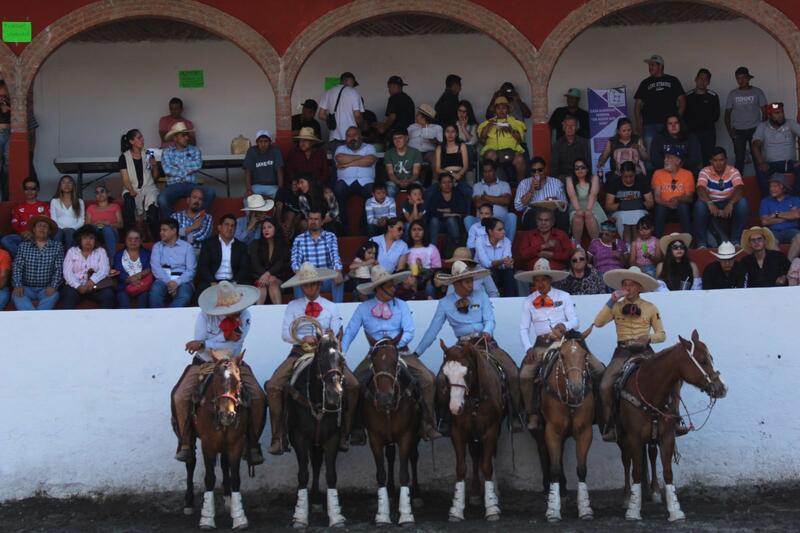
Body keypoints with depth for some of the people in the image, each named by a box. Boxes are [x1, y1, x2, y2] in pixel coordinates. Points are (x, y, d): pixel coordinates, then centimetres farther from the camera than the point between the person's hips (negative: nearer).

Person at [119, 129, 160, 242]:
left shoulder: (148, 155, 10)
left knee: (152, 201, -33)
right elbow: (125, 179, -4)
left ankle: (155, 238, -29)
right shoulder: (124, 157, 3)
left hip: (148, 187, 1)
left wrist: (155, 166, -4)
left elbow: (155, 177, 15)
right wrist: (132, 191, -20)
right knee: (128, 201, -36)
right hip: (132, 189, -1)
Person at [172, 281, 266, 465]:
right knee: (179, 397, -21)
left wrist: (204, 344, -25)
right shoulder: (205, 316, -11)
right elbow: (198, 344, -13)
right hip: (204, 364, 0)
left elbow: (235, 347, -18)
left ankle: (252, 445, -3)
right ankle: (186, 444, -4)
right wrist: (226, 338, -25)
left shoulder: (244, 316, -10)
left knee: (258, 398, -19)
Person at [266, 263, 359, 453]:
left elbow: (336, 334, 5)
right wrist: (303, 339, -20)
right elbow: (285, 334, -1)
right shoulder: (293, 307, 9)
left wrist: (331, 336, -19)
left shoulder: (331, 307, 12)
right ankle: (278, 438, -14)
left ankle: (344, 434, -10)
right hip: (300, 352, 0)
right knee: (273, 386, -22)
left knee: (353, 385, -22)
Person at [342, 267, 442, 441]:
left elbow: (409, 332, -1)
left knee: (428, 379, -20)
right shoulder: (363, 308, 5)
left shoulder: (401, 305, 7)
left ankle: (428, 426, -13)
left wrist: (396, 343, -19)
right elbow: (350, 332, 0)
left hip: (401, 352, 0)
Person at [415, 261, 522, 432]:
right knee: (442, 379, -21)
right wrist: (416, 353, 7)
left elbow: (490, 319, -2)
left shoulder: (481, 296, 6)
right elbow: (433, 330, 8)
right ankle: (445, 418, -1)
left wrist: (487, 331, -26)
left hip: (487, 343, 0)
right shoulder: (445, 304, 5)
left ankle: (514, 415, -2)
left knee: (513, 373, -18)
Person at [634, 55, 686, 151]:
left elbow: (682, 100, 9)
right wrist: (638, 124, 0)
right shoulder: (645, 83, 15)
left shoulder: (672, 81, 11)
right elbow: (638, 104, 12)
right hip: (650, 125, 1)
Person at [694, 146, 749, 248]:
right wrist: (710, 203, -44)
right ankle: (702, 242, -23)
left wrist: (730, 204, -42)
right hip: (711, 205, -1)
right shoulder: (705, 172, -8)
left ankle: (735, 240, -19)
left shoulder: (733, 171, -6)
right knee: (700, 204, -33)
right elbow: (701, 190, -24)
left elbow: (739, 189, -22)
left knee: (743, 202, -29)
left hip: (728, 205, 1)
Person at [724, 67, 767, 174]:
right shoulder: (732, 94, 8)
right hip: (738, 131, 1)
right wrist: (729, 129, -2)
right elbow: (727, 113, 10)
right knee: (739, 158, -1)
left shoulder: (757, 92, 4)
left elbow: (764, 111, 4)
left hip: (755, 129, -1)